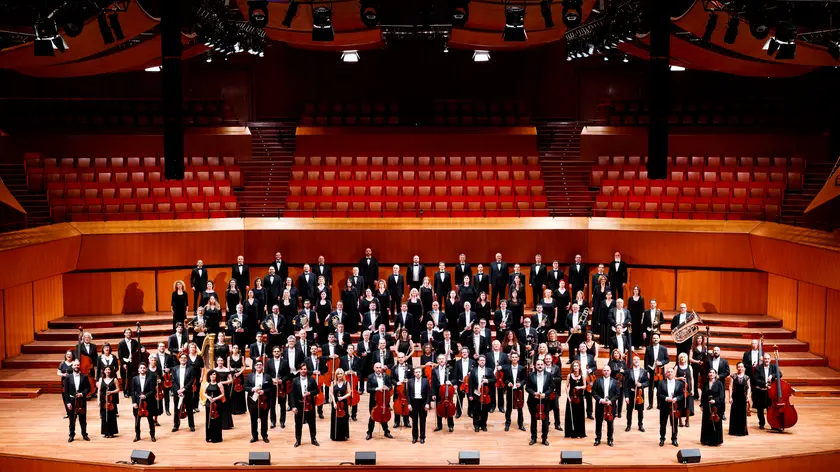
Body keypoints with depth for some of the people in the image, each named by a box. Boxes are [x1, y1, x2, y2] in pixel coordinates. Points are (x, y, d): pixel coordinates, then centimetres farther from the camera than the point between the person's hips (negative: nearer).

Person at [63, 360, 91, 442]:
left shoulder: (84, 377, 2)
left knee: (83, 419, 6)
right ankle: (72, 435, 15)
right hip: (71, 401, 0)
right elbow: (65, 391, -2)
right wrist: (67, 402, -9)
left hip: (81, 401, 0)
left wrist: (82, 394, -16)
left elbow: (88, 388, 3)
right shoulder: (68, 377, 0)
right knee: (72, 419, 6)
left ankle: (84, 434, 16)